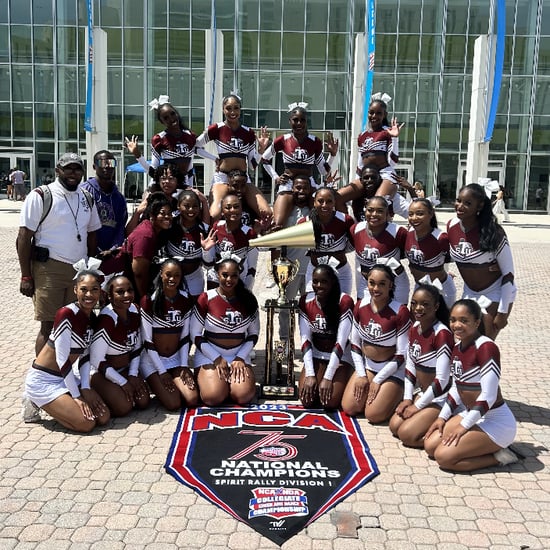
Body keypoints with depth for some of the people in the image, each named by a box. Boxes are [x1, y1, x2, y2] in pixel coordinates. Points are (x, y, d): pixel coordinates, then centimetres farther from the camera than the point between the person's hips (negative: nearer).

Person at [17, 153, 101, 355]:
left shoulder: (87, 199, 12)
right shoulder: (41, 196, -6)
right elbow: (24, 238, -7)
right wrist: (26, 277, -10)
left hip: (79, 270, 5)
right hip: (49, 269, -5)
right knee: (49, 326, -2)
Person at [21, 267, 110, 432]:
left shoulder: (92, 318, 3)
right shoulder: (65, 314, -23)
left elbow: (85, 356, 6)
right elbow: (62, 359, -22)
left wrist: (85, 388, -6)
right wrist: (77, 396, -17)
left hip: (66, 378, 8)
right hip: (42, 380, -8)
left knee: (103, 417, -6)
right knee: (87, 423, -17)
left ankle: (53, 404, 13)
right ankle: (35, 403, 4)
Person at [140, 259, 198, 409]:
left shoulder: (185, 300, 0)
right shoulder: (149, 301, -13)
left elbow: (185, 336, 4)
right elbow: (147, 340, -12)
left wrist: (184, 366, -5)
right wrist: (162, 372, -13)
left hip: (177, 358, 4)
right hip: (153, 359, -4)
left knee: (192, 400, -15)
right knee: (174, 404, -17)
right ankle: (156, 385, 13)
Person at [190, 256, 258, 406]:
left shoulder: (249, 300, 0)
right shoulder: (206, 298, -8)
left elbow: (253, 334, 7)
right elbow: (195, 335, -5)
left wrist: (240, 358, -7)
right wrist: (217, 359, -12)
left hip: (239, 355, 2)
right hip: (210, 355, -2)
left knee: (244, 396, -21)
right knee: (213, 397, -23)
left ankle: (231, 380, 12)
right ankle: (204, 378, 11)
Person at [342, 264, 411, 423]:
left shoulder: (400, 312, -21)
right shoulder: (360, 306, -5)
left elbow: (401, 355, -16)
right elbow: (355, 344, 5)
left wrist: (377, 380, -13)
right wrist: (361, 375, -3)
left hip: (392, 370, -5)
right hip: (366, 365, 5)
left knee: (373, 415, -15)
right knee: (349, 408, -6)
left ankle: (394, 395, 14)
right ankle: (371, 391, 22)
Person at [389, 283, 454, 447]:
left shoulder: (442, 334, -24)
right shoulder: (414, 328, 2)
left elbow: (442, 380, -23)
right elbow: (410, 366, 10)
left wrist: (417, 406, -14)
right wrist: (407, 398, 2)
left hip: (441, 397, -8)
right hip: (422, 392, 8)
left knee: (406, 434, -16)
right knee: (394, 426, -2)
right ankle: (431, 423, 14)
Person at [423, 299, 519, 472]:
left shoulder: (486, 347, -22)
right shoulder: (457, 349, 5)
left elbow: (488, 396, -24)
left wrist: (464, 426, -17)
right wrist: (443, 417, 6)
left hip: (495, 421, -9)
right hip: (470, 414, 9)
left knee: (443, 457, -17)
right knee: (430, 446, 0)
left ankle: (498, 456, 0)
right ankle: (486, 447, 12)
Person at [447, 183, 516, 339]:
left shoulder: (493, 232, -24)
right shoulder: (451, 226, -9)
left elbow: (509, 273, -18)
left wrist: (502, 312, -17)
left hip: (496, 294, -5)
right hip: (470, 293, 5)